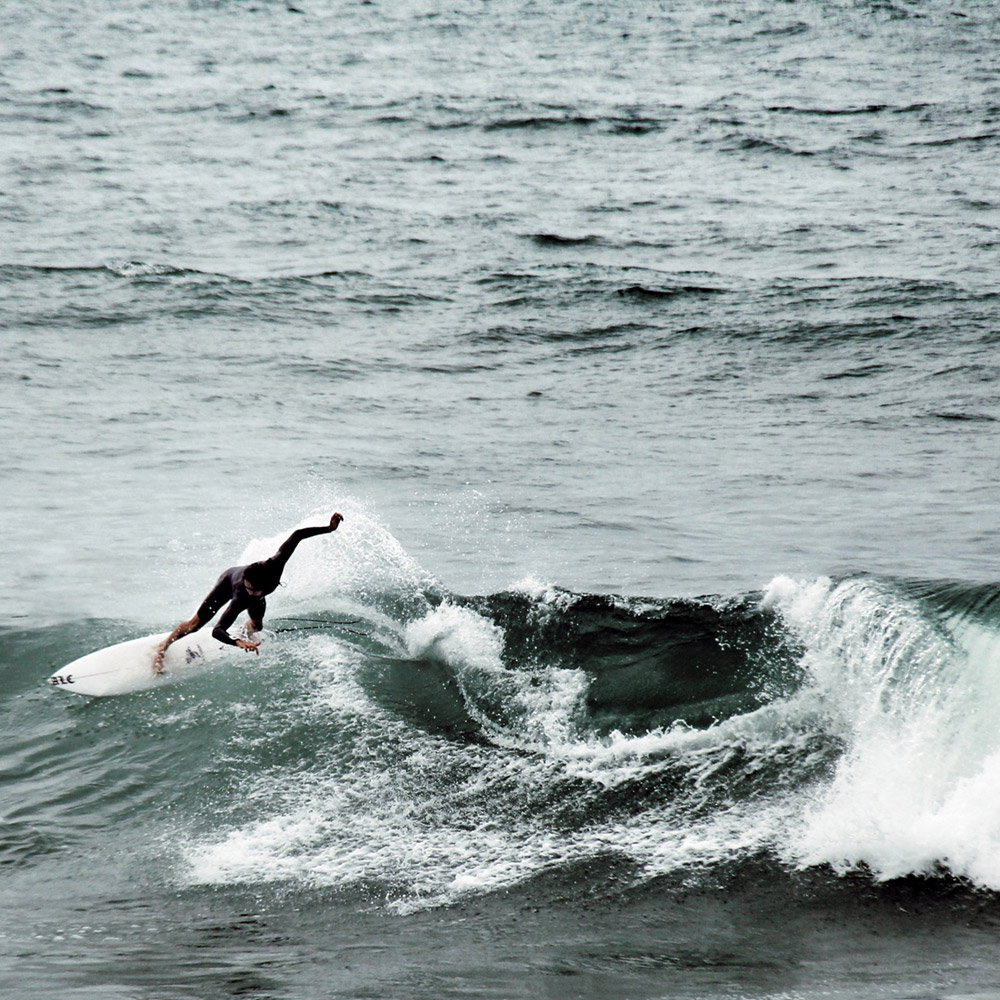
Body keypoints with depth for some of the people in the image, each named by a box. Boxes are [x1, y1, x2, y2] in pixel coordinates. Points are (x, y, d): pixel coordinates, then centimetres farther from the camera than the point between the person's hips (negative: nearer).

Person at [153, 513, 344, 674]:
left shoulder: (275, 566, -48)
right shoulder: (241, 597, -52)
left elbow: (297, 535, -39)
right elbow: (217, 630, -55)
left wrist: (329, 528, -42)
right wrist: (239, 643, -75)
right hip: (229, 579, -4)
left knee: (257, 627, 17)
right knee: (197, 623, 0)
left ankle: (247, 629, 56)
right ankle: (162, 648, 22)